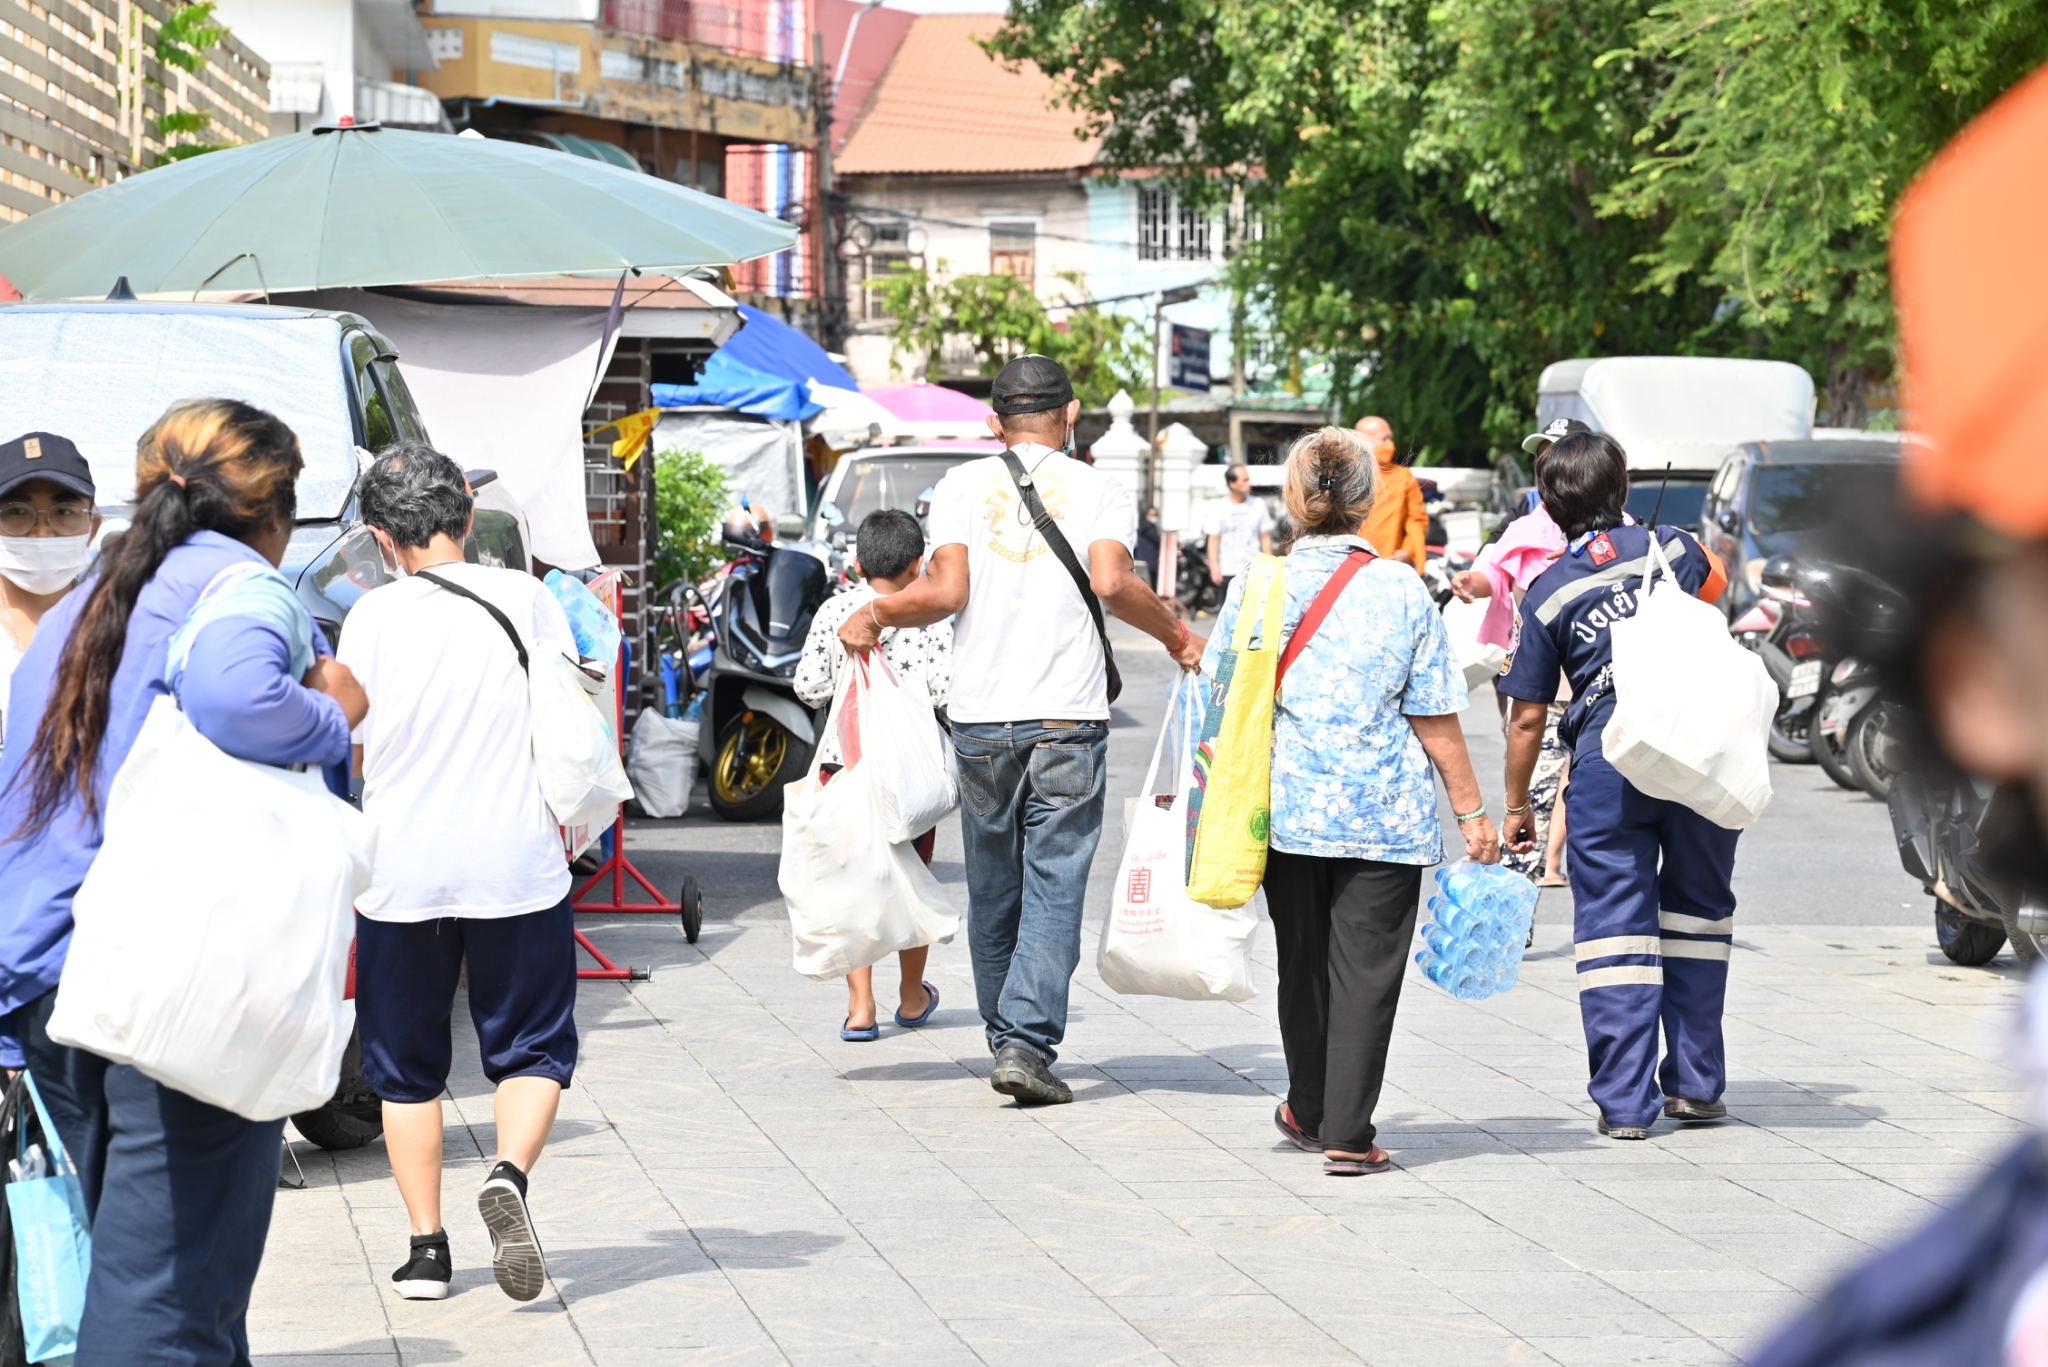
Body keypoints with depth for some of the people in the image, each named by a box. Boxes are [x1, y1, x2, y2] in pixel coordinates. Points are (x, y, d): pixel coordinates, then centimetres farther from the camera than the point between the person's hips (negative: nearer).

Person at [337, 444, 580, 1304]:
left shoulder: (372, 618, -5)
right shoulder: (526, 598, -2)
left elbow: (344, 751, 0)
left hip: (400, 870, 0)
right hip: (517, 864, 0)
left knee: (407, 1066, 13)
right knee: (531, 1047, 11)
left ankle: (426, 1248, 11)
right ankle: (510, 1172, -17)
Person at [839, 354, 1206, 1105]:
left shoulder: (962, 485, 5)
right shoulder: (1099, 489, 3)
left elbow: (946, 591, -6)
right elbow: (1111, 582, -13)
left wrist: (871, 615, 10)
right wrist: (1177, 635, 2)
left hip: (981, 717, 2)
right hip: (1069, 715, -2)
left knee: (993, 886, 13)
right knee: (1055, 886, -2)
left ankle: (1006, 1035, 21)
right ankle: (1027, 1040, -13)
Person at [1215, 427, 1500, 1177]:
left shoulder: (1258, 586, -1)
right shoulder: (1402, 591, -5)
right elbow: (1435, 718, -4)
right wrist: (1471, 811, 4)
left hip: (1286, 808, 2)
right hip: (1384, 815, -2)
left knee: (1303, 963, 17)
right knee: (1365, 969, 1)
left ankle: (1309, 1113, 30)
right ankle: (1347, 1135, -3)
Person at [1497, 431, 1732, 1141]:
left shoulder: (1548, 594, 3)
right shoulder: (1670, 546, 7)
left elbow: (1527, 718, 5)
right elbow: (1713, 582, 33)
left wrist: (1516, 806, 16)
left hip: (1608, 761, -2)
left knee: (1615, 923, 3)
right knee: (1697, 910, 16)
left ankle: (1625, 1101, 0)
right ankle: (1695, 1083, 22)